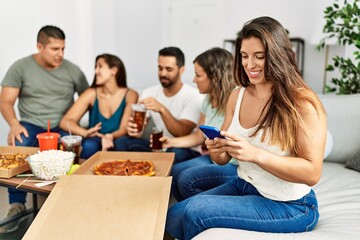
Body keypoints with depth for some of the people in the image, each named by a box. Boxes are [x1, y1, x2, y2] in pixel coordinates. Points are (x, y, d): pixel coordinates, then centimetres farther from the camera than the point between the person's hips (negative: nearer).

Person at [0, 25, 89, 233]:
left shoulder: (72, 70, 5)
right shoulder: (20, 67, 1)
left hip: (63, 127, 1)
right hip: (31, 125, 0)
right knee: (17, 147, -34)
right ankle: (17, 205, -15)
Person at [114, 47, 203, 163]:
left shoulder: (193, 96, -14)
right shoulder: (149, 93, 2)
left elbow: (182, 133, -25)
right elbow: (139, 128, 0)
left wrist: (162, 109, -39)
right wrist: (134, 130, -26)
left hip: (187, 150, -4)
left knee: (174, 153, -38)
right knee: (122, 142, -17)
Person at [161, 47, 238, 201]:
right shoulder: (208, 100, 8)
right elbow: (199, 136, 13)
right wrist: (171, 142, 5)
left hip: (234, 165, -8)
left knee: (187, 179, -20)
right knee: (173, 172, -3)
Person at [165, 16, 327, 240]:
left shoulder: (302, 102, -19)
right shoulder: (237, 96, 0)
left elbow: (312, 173, -22)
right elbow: (223, 159, 7)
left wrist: (255, 154, -33)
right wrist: (216, 150, -17)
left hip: (289, 206, -6)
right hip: (243, 186, 6)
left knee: (195, 211, -19)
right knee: (173, 217, -3)